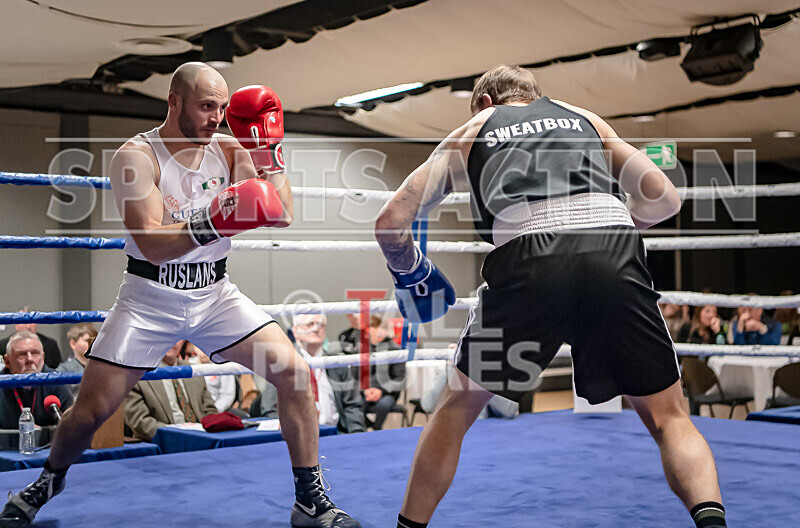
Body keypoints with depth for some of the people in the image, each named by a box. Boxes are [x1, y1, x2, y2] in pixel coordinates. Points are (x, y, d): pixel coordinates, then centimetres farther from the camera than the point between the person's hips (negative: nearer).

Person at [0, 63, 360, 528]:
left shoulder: (230, 150, -1)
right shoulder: (137, 156, -13)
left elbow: (282, 215, -7)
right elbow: (153, 245, -23)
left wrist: (268, 149, -12)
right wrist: (211, 224, -39)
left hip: (214, 293, 3)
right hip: (149, 297, -3)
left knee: (296, 374, -10)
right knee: (93, 409, -3)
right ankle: (50, 480, 31)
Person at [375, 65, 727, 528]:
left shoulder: (473, 129, 29)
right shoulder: (584, 117, 33)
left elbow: (391, 222, 19)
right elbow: (664, 198, 25)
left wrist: (409, 273, 38)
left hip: (527, 252, -1)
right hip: (614, 252, 1)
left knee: (457, 407, 21)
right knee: (668, 416, 16)